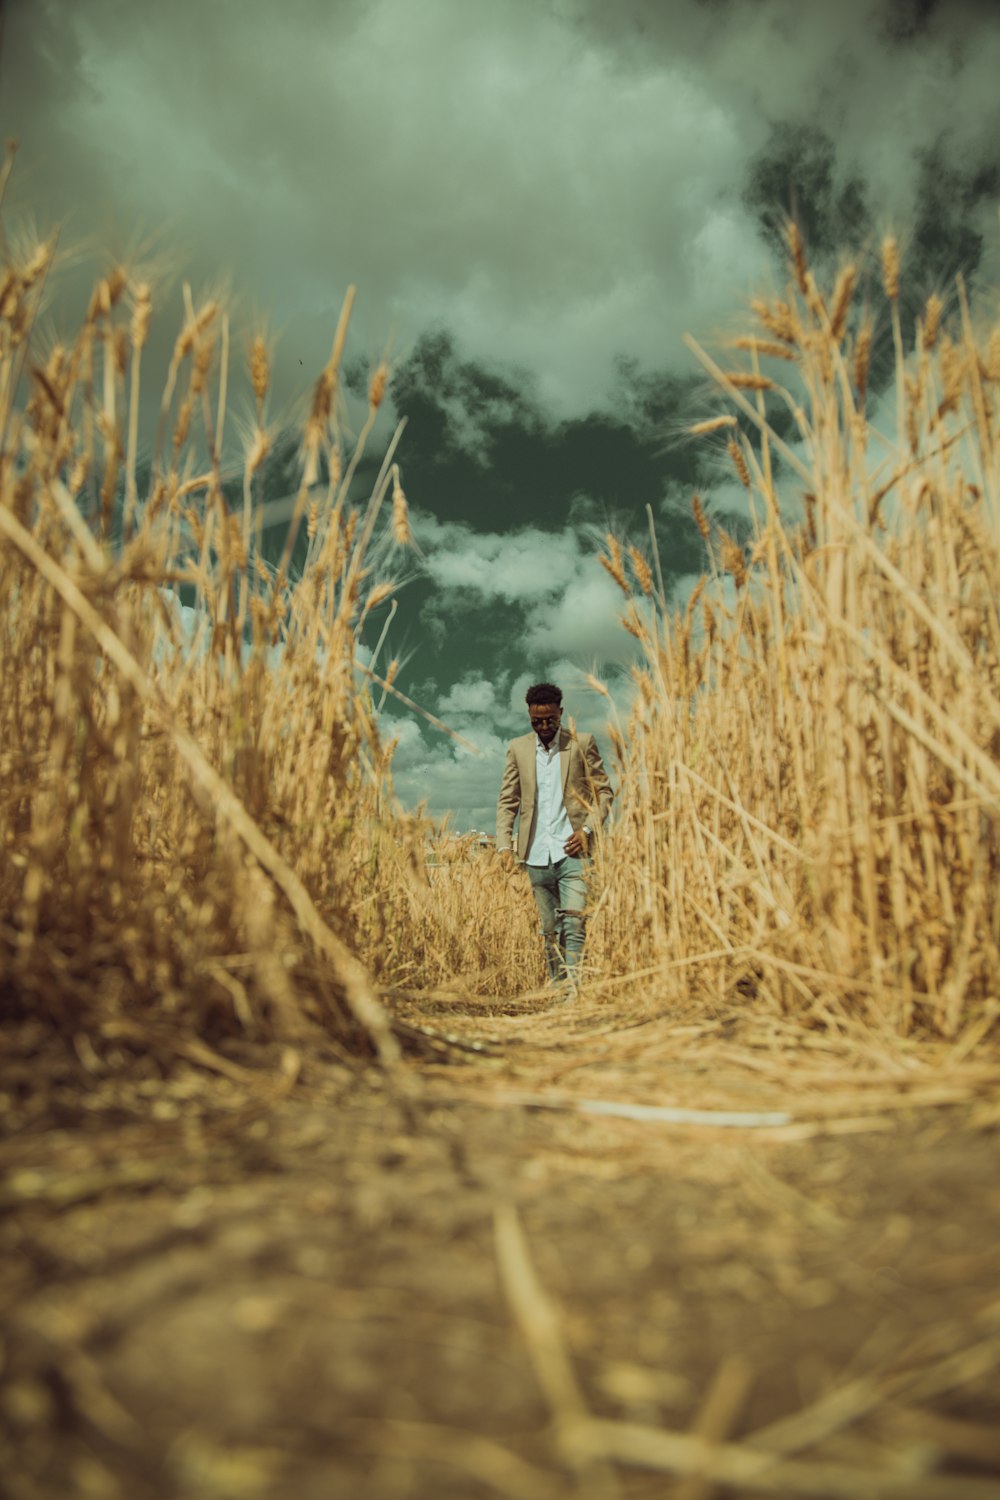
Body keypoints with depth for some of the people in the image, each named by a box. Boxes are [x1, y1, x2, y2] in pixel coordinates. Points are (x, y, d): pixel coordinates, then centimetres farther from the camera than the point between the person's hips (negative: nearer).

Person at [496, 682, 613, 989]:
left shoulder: (583, 743, 4)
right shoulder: (518, 748, 10)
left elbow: (604, 791, 5)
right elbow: (507, 800, 11)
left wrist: (588, 829, -9)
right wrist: (504, 844, 0)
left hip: (572, 851, -3)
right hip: (536, 855, 3)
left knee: (574, 924, -13)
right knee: (550, 930, 9)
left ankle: (573, 987, -11)